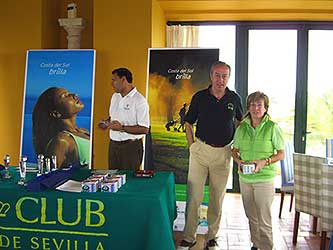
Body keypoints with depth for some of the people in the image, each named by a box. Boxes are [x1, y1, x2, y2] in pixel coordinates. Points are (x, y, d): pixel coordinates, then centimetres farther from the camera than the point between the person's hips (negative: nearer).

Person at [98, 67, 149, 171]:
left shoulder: (139, 100, -14)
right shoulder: (115, 96, 11)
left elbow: (144, 129, -18)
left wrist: (122, 128, -22)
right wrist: (106, 122, 3)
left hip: (131, 147, -7)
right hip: (113, 145, 7)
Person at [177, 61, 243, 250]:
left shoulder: (234, 98, 1)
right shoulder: (199, 97, -2)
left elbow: (240, 121, 18)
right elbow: (188, 123, 8)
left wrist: (236, 145, 10)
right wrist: (192, 145, 0)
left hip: (223, 152, 1)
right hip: (201, 149, -1)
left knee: (218, 197, 10)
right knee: (193, 195, -1)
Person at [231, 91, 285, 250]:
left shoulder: (272, 127, -8)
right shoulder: (242, 127, 3)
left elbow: (281, 154, -3)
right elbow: (234, 150, 12)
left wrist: (264, 162, -18)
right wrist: (238, 161, -9)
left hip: (265, 178, -4)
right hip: (245, 178, 4)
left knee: (264, 219, 0)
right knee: (251, 216, 18)